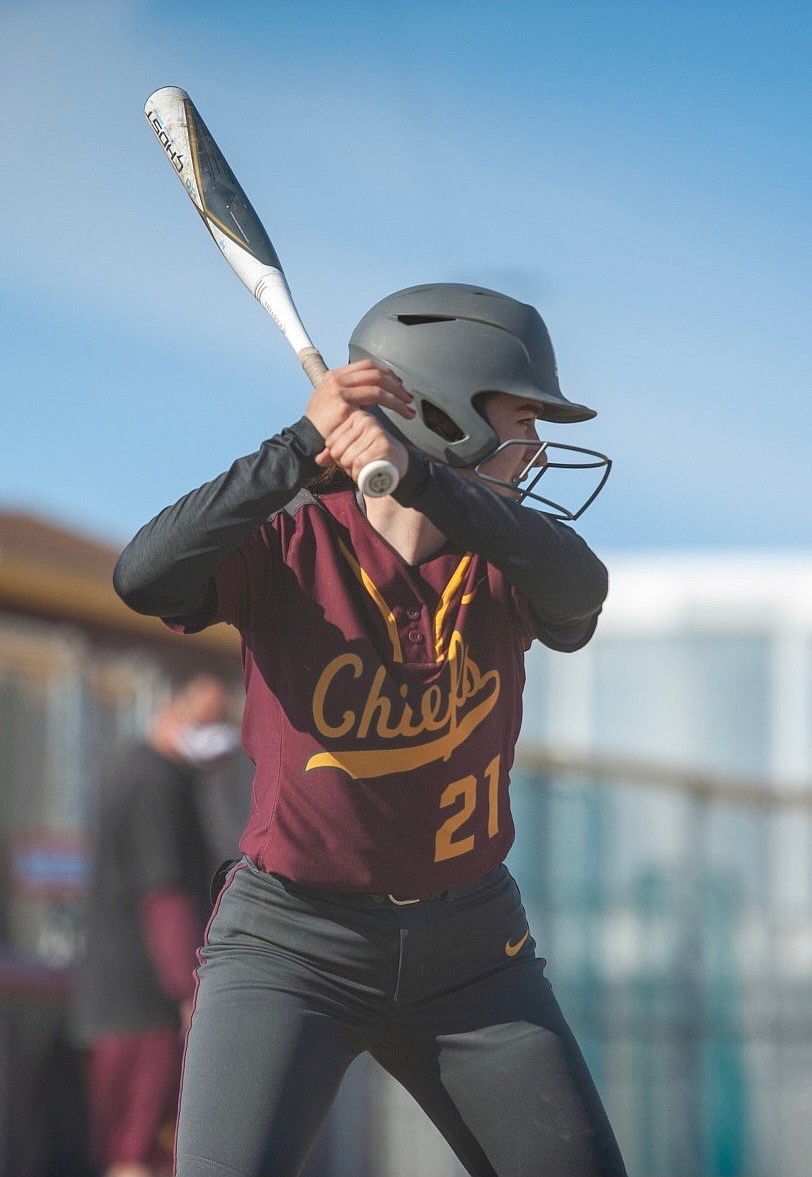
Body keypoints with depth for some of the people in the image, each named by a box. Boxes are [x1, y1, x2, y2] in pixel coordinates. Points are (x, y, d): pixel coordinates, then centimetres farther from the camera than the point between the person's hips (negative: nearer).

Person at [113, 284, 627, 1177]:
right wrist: (302, 451, -35)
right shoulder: (289, 546, -8)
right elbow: (142, 579, -27)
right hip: (290, 943, -4)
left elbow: (580, 587, -22)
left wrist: (416, 475, -37)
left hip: (471, 948, 4)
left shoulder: (500, 562, 2)